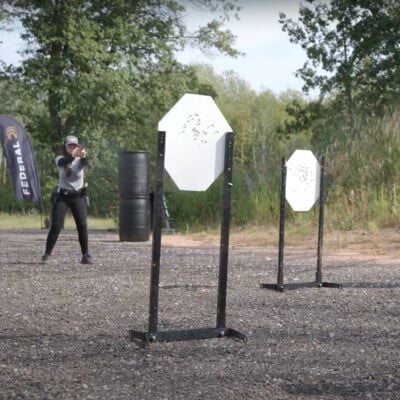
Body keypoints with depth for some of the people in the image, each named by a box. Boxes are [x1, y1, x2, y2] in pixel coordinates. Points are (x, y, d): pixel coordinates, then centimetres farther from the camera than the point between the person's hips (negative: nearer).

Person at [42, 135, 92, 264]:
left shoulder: (80, 160, -1)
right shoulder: (60, 159, -3)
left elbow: (85, 163, -26)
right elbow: (63, 162, -28)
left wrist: (84, 155, -51)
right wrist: (73, 155, -49)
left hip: (78, 196, 1)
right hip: (61, 196, -1)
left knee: (82, 225, -7)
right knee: (56, 226, -7)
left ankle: (86, 255, 2)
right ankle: (46, 254, 2)